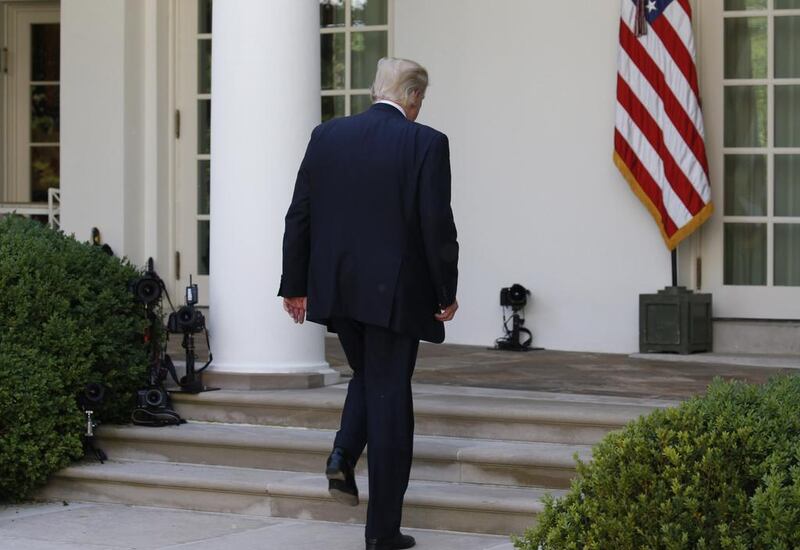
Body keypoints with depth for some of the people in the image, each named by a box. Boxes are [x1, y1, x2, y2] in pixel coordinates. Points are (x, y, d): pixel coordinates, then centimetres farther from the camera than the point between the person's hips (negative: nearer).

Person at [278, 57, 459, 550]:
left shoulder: (326, 137, 3)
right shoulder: (426, 144, -9)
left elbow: (299, 217, 4)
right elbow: (437, 226, -12)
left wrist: (295, 285, 11)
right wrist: (446, 293, -2)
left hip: (338, 289, 4)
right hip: (395, 293, -4)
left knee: (367, 376, 28)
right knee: (389, 398, 4)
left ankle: (344, 456, 4)